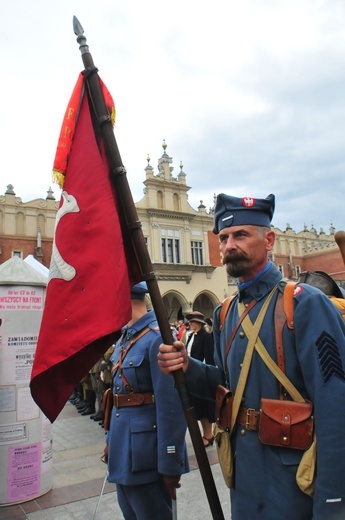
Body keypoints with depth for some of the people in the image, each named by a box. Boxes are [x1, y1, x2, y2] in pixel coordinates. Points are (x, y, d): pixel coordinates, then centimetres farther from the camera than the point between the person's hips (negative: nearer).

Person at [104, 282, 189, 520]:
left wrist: (169, 464, -19)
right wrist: (112, 440, 18)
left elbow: (171, 406, -23)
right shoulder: (124, 338, 8)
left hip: (146, 454, -9)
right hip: (124, 451, 9)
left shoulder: (158, 338, -21)